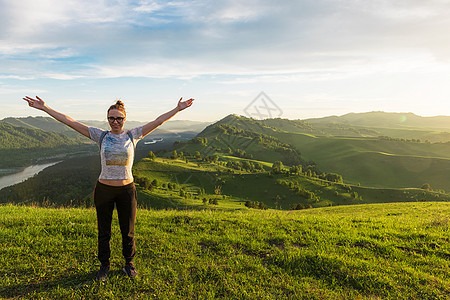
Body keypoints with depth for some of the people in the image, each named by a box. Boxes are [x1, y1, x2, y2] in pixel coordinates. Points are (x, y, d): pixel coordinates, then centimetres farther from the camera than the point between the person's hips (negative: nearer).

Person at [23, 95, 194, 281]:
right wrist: (44, 108, -5)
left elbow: (158, 121, -3)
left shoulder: (132, 136, -1)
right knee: (103, 231, 14)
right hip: (104, 189, 0)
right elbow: (70, 122, -3)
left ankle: (129, 263, 34)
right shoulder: (101, 136, -1)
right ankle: (104, 265, 35)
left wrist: (178, 109, -4)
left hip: (127, 190, 0)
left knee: (128, 230, 13)